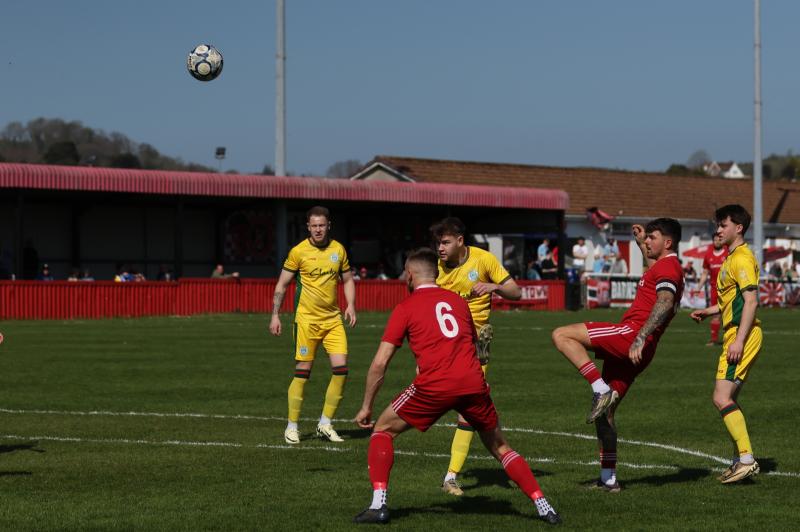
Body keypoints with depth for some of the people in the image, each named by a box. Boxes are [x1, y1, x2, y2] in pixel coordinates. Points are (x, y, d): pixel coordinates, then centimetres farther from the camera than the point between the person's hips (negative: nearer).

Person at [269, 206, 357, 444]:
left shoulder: (338, 250, 6)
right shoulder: (298, 252, -5)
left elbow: (348, 280, 17)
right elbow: (282, 284, 2)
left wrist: (350, 305, 1)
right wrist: (275, 315, -4)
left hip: (333, 318, 4)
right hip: (307, 319, -4)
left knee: (341, 369, -5)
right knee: (302, 373, -4)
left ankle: (325, 424, 7)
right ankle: (291, 427, 7)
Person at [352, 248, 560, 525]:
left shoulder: (405, 308, 10)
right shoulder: (458, 301, 22)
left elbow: (380, 363, 6)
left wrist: (366, 407, 15)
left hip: (434, 386, -4)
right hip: (473, 383, 4)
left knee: (382, 430, 15)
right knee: (500, 448, 20)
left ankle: (378, 505, 2)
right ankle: (543, 506, 11)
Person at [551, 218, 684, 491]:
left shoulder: (667, 266, -5)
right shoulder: (665, 266, 26)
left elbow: (665, 303, -23)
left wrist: (641, 337, -32)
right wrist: (641, 242, 48)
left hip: (630, 335, -10)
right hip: (631, 347, 10)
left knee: (562, 335, -16)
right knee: (604, 410, 13)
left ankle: (601, 389, -23)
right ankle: (608, 478, 15)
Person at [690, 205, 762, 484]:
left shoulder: (742, 258, -13)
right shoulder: (731, 258, 18)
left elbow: (751, 301, -21)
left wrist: (739, 340, -25)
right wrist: (709, 311, 16)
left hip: (743, 334, -11)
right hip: (735, 334, 11)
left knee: (722, 398, -15)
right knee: (728, 398, 14)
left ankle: (747, 459, -15)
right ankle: (740, 460, 20)